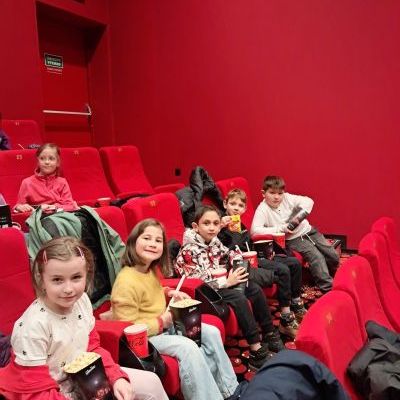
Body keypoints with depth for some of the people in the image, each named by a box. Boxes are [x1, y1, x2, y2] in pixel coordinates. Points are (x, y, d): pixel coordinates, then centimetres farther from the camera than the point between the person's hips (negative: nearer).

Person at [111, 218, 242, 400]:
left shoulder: (150, 270, 4)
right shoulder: (126, 281, -25)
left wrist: (169, 292, 6)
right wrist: (161, 323, -21)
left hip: (163, 324, 10)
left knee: (211, 333, 2)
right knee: (187, 347, -30)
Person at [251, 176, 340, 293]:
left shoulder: (287, 198, -4)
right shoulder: (263, 209, -16)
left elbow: (308, 201, -4)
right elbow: (254, 230, -29)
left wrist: (299, 215, -23)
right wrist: (282, 228, -27)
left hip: (307, 230, 5)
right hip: (293, 239, -5)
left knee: (333, 256, 5)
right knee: (317, 257, -24)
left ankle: (334, 279, 33)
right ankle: (328, 288, -11)